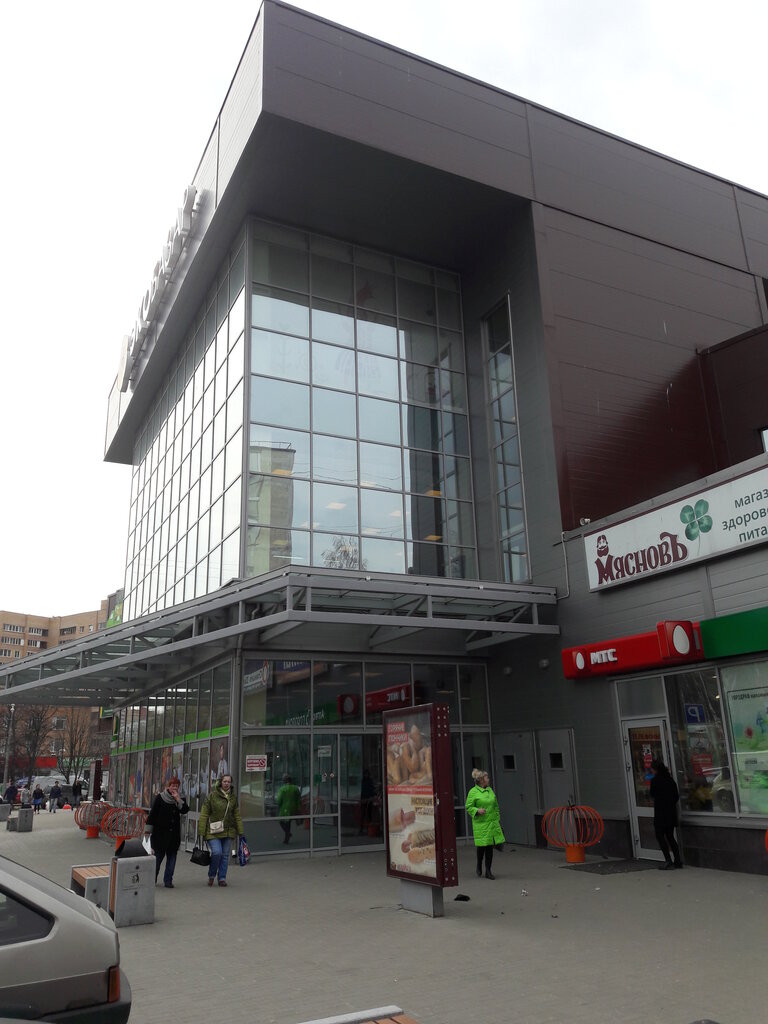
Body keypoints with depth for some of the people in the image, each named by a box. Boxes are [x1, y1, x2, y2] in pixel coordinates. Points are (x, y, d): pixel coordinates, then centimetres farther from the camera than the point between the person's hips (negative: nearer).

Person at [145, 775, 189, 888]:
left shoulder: (181, 799, 8)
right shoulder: (160, 798, -1)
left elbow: (185, 810, -8)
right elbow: (152, 814, 0)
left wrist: (178, 799, -16)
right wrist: (148, 829, -4)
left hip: (174, 833, 3)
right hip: (160, 832, -3)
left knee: (172, 857, 2)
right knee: (158, 856, 0)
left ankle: (168, 880, 11)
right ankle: (152, 879, 19)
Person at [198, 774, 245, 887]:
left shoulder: (233, 797, 7)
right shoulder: (212, 795, -6)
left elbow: (237, 816, 12)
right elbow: (204, 815, -5)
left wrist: (241, 833, 9)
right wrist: (201, 832, -8)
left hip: (228, 831, 4)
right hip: (213, 831, -4)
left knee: (225, 855, 6)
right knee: (217, 852, -14)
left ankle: (222, 878, 19)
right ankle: (211, 875, 11)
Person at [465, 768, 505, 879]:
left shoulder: (490, 790, 11)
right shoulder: (473, 792, -8)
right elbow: (468, 807, -6)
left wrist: (498, 818, 17)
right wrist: (477, 810, -21)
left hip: (492, 823, 5)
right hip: (480, 824, -5)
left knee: (490, 846, 4)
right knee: (482, 846, -2)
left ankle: (488, 871, 14)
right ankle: (479, 867, 25)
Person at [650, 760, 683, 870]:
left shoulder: (655, 780, -11)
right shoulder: (670, 779, 7)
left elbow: (652, 795, -2)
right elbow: (677, 796, 11)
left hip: (660, 813, -7)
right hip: (672, 812, 7)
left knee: (660, 836, 1)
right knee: (670, 836, 15)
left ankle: (668, 861, -4)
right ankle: (677, 860, 13)